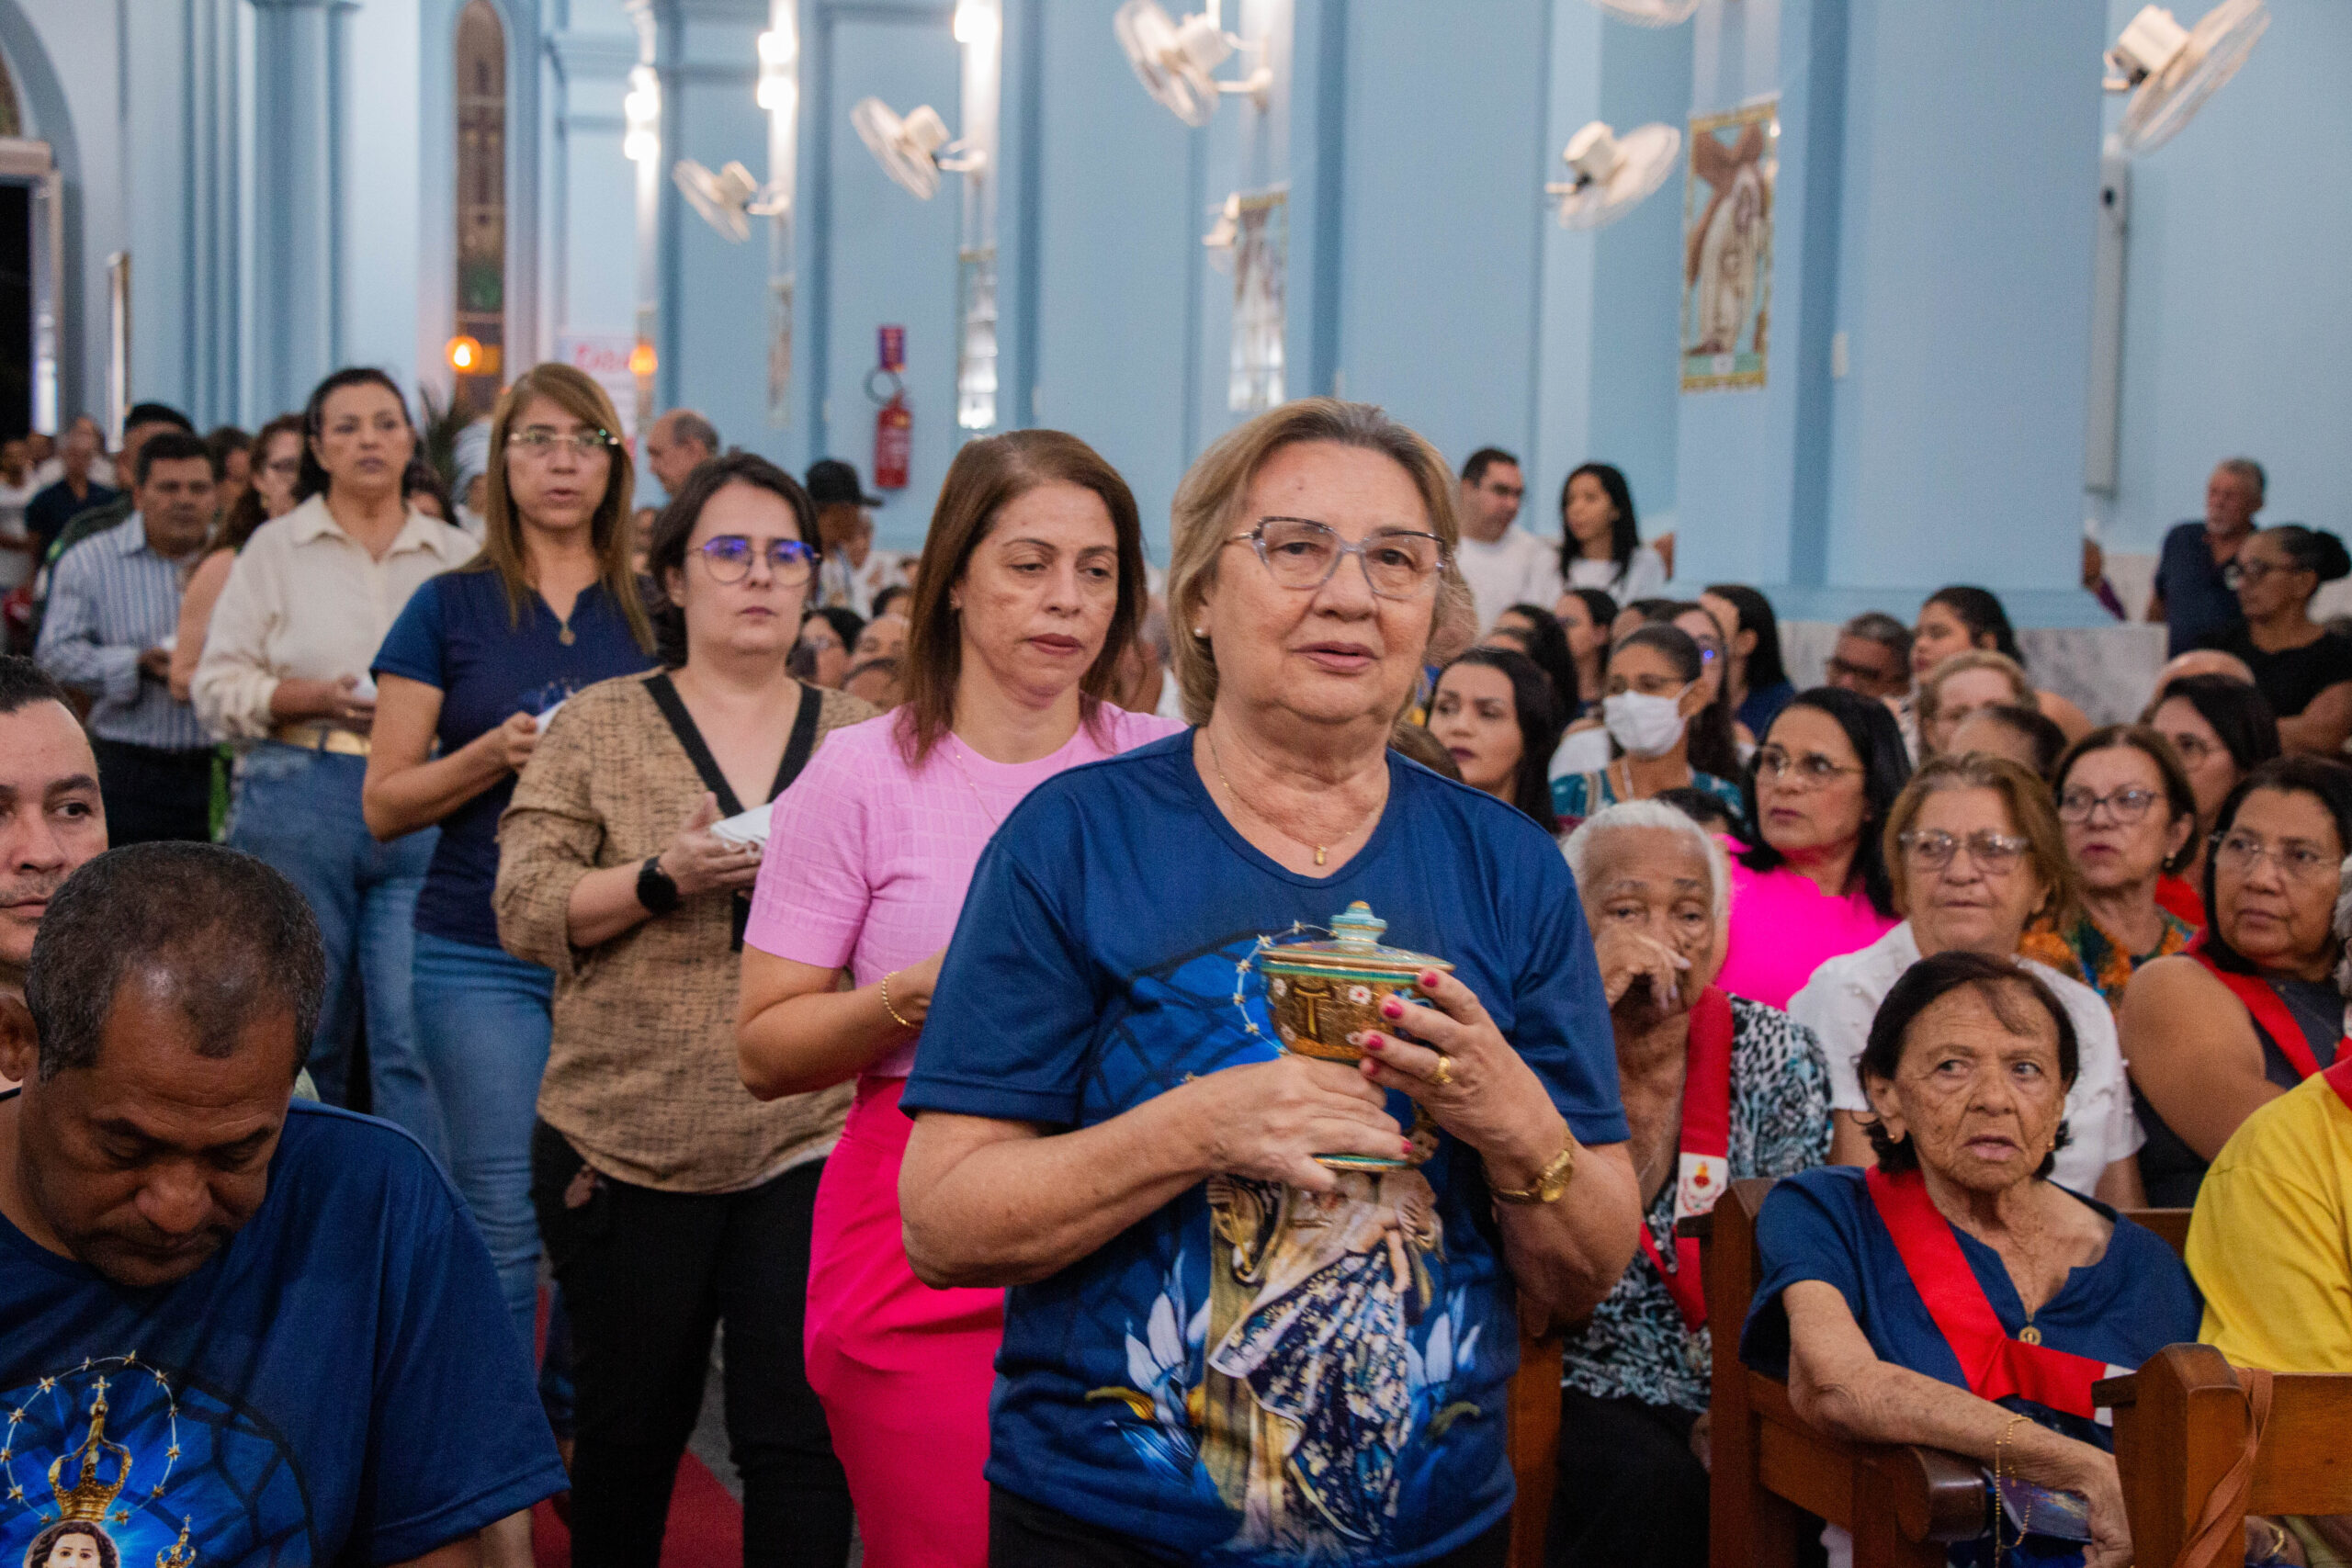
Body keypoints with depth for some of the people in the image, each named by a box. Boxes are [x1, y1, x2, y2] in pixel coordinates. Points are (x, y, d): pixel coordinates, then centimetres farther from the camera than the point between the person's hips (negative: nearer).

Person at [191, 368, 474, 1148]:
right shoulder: (276, 547, 7)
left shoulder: (456, 557, 11)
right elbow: (216, 684, 4)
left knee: (415, 1038, -7)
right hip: (302, 805, 0)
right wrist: (314, 697, -11)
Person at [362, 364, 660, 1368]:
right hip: (482, 954, -2)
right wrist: (494, 754, -13)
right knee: (504, 1220, -5)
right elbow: (383, 804, 3)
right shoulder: (451, 608, 5)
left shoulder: (651, 614, 10)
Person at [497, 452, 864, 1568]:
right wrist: (664, 878, -17)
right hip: (626, 1140, 0)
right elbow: (525, 913, -3)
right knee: (631, 1425, 13)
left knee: (801, 1436, -2)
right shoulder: (599, 726, 4)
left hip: (806, 1146, 1)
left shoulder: (859, 735, 9)